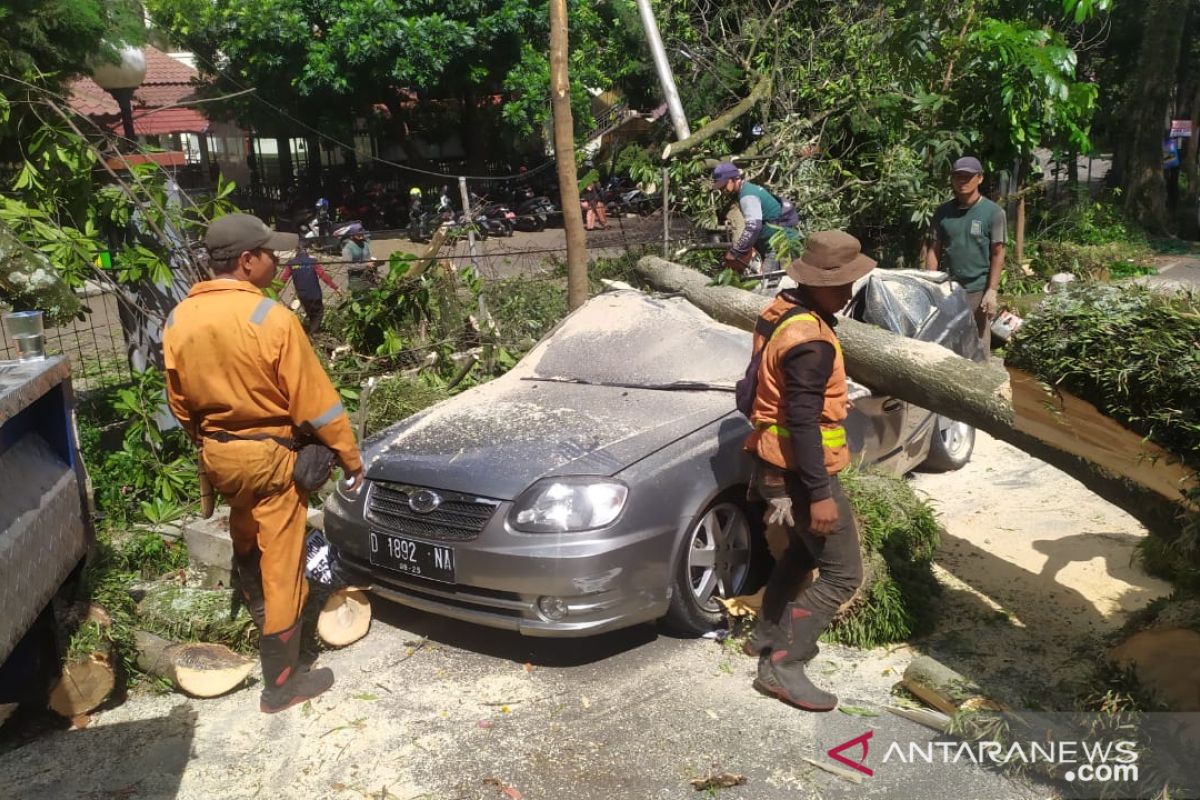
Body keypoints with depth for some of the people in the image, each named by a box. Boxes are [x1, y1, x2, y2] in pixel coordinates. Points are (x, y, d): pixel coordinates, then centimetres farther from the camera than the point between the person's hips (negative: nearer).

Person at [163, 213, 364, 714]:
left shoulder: (179, 320, -1)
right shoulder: (271, 318, -20)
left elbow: (179, 402, 8)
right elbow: (313, 399, -17)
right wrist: (349, 455, -7)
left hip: (215, 452, 7)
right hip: (268, 453, -7)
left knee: (246, 540, 31)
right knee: (281, 566, 3)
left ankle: (260, 617, 54)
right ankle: (281, 684, 12)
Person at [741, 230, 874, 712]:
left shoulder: (781, 310, 5)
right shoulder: (810, 341, -25)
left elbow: (758, 384, 16)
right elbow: (803, 422, -27)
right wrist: (819, 493, -24)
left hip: (775, 460, 10)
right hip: (801, 470, -10)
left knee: (803, 551, 27)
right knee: (843, 574, -3)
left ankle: (767, 634, 39)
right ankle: (782, 665, -1)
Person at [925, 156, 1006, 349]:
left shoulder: (993, 212, -3)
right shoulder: (942, 212, 5)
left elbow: (998, 255, -4)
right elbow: (934, 250, 8)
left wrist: (992, 291, -11)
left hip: (978, 290, -3)